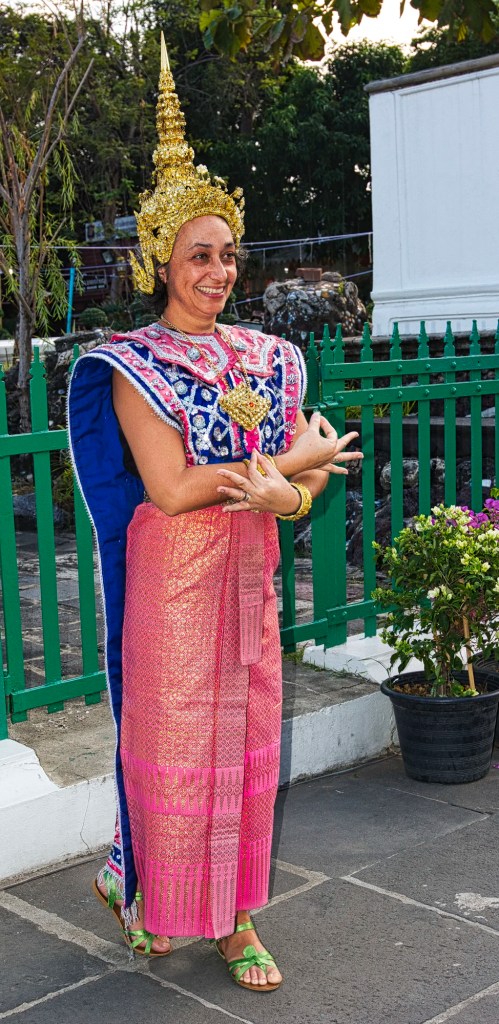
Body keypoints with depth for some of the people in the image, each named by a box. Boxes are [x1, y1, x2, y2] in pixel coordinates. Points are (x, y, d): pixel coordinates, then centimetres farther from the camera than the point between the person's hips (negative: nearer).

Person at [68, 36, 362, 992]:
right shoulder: (133, 366, -8)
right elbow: (168, 488, -17)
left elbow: (313, 470, 4)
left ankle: (234, 916, 25)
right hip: (172, 579, -5)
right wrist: (281, 464, -13)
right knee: (170, 745, 5)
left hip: (250, 575, 5)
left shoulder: (266, 357, 8)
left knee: (246, 744, 11)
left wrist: (287, 492, -19)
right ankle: (148, 892, 30)